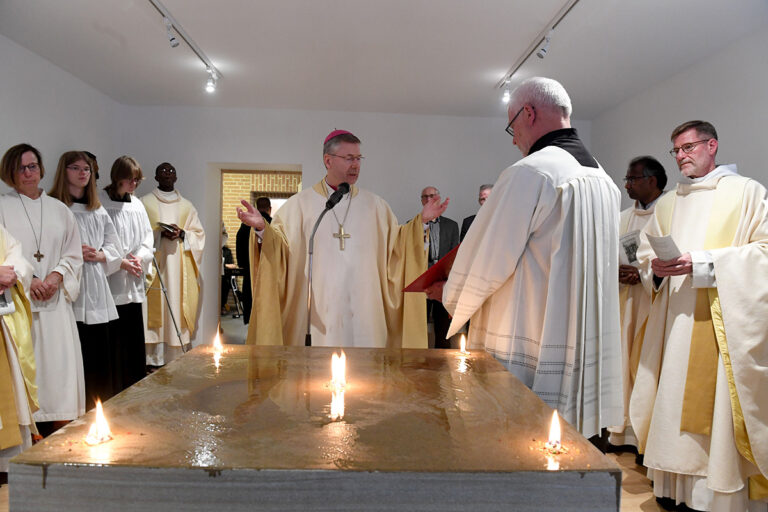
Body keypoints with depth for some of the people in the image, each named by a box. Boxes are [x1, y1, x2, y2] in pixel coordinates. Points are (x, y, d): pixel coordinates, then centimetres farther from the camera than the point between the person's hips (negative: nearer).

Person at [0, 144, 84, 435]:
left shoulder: (59, 210, 15)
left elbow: (74, 254, 12)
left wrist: (56, 276, -6)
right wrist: (27, 280, -11)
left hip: (54, 301, 2)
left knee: (59, 363, -2)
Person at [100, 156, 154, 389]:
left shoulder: (137, 205, 11)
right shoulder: (100, 202, -7)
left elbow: (147, 239, 13)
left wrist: (139, 258, -5)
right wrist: (121, 262, -13)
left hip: (134, 283, 6)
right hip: (111, 282, -6)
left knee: (135, 337, 11)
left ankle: (137, 386, 21)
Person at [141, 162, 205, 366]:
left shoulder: (187, 207, 16)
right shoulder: (145, 203, 8)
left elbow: (199, 234, 11)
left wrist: (182, 234, -8)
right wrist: (160, 234, -14)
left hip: (179, 269, 2)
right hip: (154, 266, -2)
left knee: (176, 309, -1)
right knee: (155, 309, -7)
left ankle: (175, 360, 5)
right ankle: (154, 360, -1)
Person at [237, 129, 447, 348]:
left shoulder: (374, 204, 10)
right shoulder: (300, 203, 3)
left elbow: (396, 246, 10)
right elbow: (279, 248, 0)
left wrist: (421, 221, -2)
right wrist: (262, 228, -18)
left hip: (364, 311, 2)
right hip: (318, 310, -2)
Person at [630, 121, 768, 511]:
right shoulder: (667, 204, 18)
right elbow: (645, 255, 16)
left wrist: (702, 263, -16)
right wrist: (657, 268, -7)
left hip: (723, 320, -4)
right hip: (674, 321, 5)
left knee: (717, 404, -5)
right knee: (673, 401, 4)